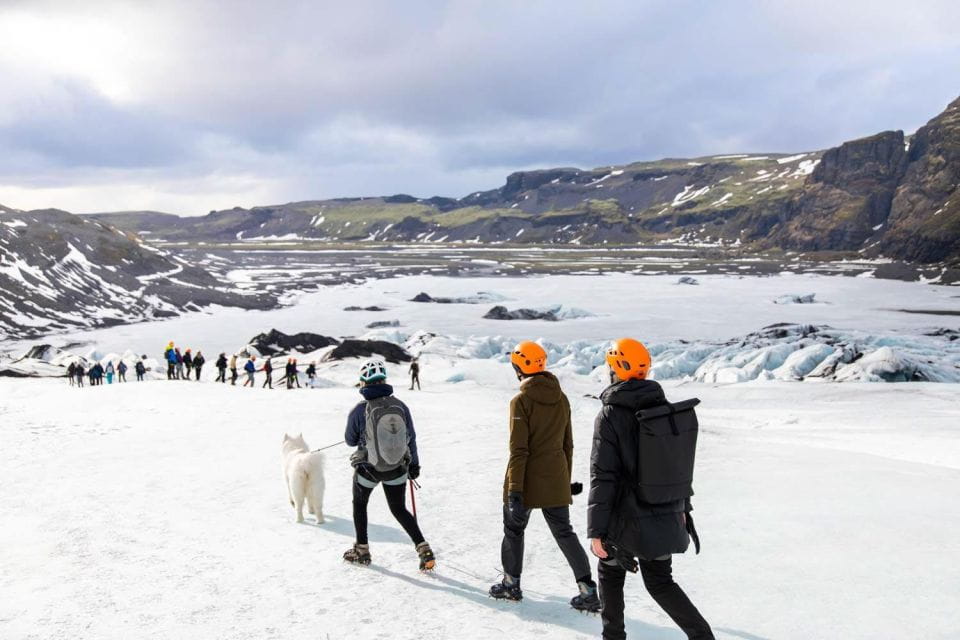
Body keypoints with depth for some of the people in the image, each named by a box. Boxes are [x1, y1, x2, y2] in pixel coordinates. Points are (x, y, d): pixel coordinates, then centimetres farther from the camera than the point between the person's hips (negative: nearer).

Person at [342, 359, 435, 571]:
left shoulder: (359, 411, -19)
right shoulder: (400, 406, -10)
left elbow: (350, 441, -4)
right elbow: (411, 438, 0)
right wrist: (414, 464, 13)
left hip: (368, 468, -2)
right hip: (397, 468, 3)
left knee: (359, 504, 25)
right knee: (399, 509, 19)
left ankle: (362, 550, 34)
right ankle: (424, 549, 9)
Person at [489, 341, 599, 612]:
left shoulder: (521, 401, -15)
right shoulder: (561, 399, 3)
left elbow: (519, 450, -18)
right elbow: (567, 445, 10)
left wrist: (515, 491, -16)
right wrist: (566, 480, 20)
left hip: (527, 479, -5)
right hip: (556, 482, 5)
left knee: (514, 529, 16)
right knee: (564, 532, 12)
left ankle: (511, 583, 27)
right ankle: (588, 590, 5)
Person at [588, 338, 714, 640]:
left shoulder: (610, 415, -15)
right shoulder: (664, 408, 3)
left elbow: (603, 476, -18)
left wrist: (597, 530, -15)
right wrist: (682, 507, 22)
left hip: (629, 519, -5)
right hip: (666, 515, 5)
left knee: (610, 572, 19)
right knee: (660, 582, 18)